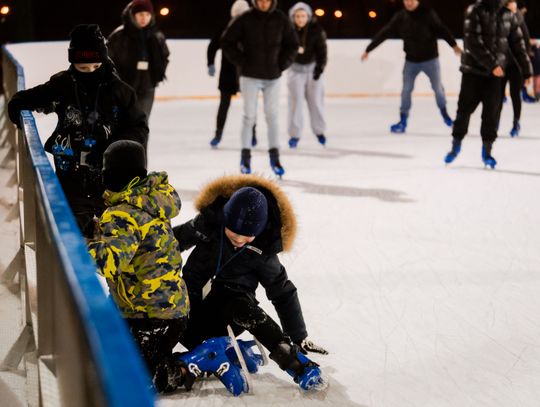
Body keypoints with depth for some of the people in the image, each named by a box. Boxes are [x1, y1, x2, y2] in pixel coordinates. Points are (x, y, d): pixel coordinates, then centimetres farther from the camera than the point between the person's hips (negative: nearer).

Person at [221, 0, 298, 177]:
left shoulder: (281, 20, -2)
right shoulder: (245, 20, -8)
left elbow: (292, 44, 9)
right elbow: (227, 42, -1)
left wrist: (282, 64, 0)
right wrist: (241, 62, -5)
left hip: (273, 77, 2)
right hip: (250, 76, -2)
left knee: (272, 116, 4)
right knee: (249, 116, 0)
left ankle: (274, 157, 12)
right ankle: (245, 157, 9)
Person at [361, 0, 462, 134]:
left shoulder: (428, 14, -14)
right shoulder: (400, 17, -7)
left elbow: (441, 29, -20)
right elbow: (384, 33, -4)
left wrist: (454, 45, -31)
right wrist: (368, 50, -3)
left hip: (430, 58, -2)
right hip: (411, 60, 2)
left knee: (438, 87, 8)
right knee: (406, 90, 1)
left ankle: (444, 113, 30)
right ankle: (403, 120, 11)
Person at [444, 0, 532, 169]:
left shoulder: (508, 15, 5)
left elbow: (517, 43, 10)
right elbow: (473, 42, -17)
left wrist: (526, 70, 9)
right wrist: (492, 64, -22)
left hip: (496, 73, 3)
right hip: (473, 70, -3)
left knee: (492, 112, 1)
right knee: (465, 109, 3)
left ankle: (487, 150, 14)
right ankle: (456, 144, 22)